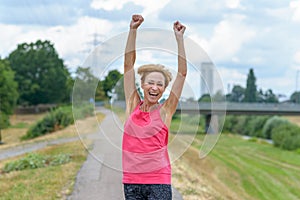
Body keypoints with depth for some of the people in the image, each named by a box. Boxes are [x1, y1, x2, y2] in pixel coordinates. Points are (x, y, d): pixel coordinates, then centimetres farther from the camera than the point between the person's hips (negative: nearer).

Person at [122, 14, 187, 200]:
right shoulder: (133, 105, 5)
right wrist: (133, 30, 0)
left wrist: (179, 38, -4)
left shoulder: (165, 110, -1)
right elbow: (129, 64, 4)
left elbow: (182, 73, -4)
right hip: (131, 181, 3)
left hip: (159, 182, -3)